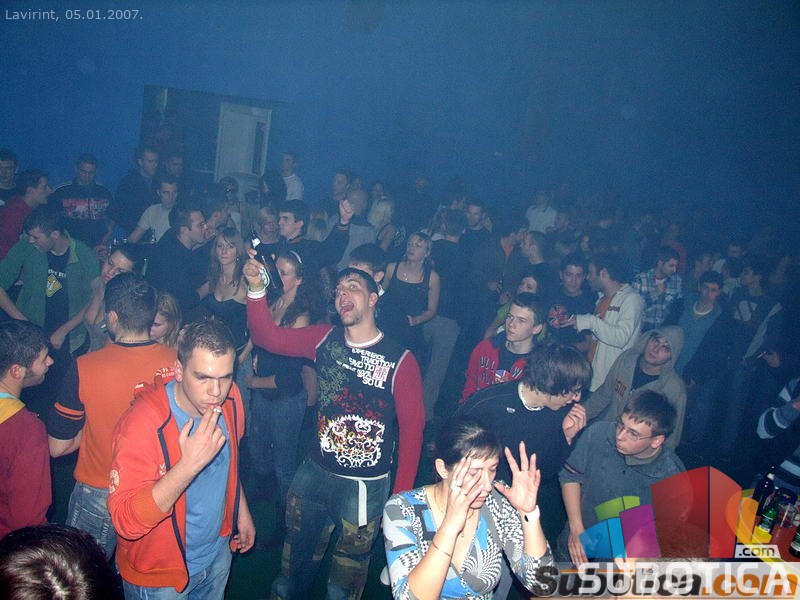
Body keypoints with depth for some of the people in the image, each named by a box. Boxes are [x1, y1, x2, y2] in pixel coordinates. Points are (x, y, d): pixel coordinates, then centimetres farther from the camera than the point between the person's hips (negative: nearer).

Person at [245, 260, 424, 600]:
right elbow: (269, 338, -6)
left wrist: (401, 496, -8)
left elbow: (412, 429, -10)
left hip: (366, 485, -3)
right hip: (315, 472, 4)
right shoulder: (325, 339, -2)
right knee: (295, 562, 23)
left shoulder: (400, 360, -14)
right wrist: (257, 289, -22)